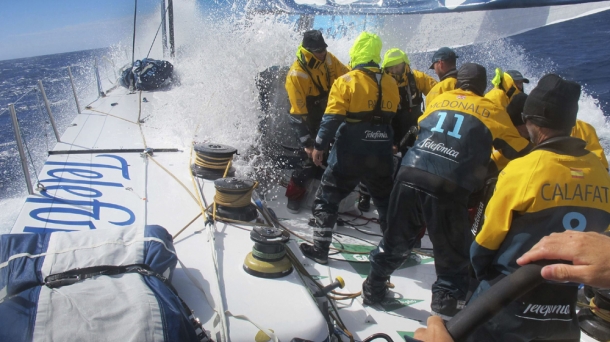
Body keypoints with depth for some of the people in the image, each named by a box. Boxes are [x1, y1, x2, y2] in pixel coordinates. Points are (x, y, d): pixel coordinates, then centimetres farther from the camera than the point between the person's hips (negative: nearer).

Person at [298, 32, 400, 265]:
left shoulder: (346, 81, -9)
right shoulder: (391, 84, 6)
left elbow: (332, 118, -13)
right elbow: (393, 117, 14)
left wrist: (319, 146, -6)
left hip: (349, 155, -4)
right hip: (381, 156, 5)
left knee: (327, 198, 9)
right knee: (386, 201, 21)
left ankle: (320, 248, 9)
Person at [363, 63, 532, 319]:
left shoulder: (438, 100, 21)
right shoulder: (491, 112, 13)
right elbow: (521, 151, 20)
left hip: (410, 175, 4)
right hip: (448, 188, -4)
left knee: (396, 239, 23)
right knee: (454, 254, 16)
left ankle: (374, 288, 38)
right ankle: (446, 303, 23)